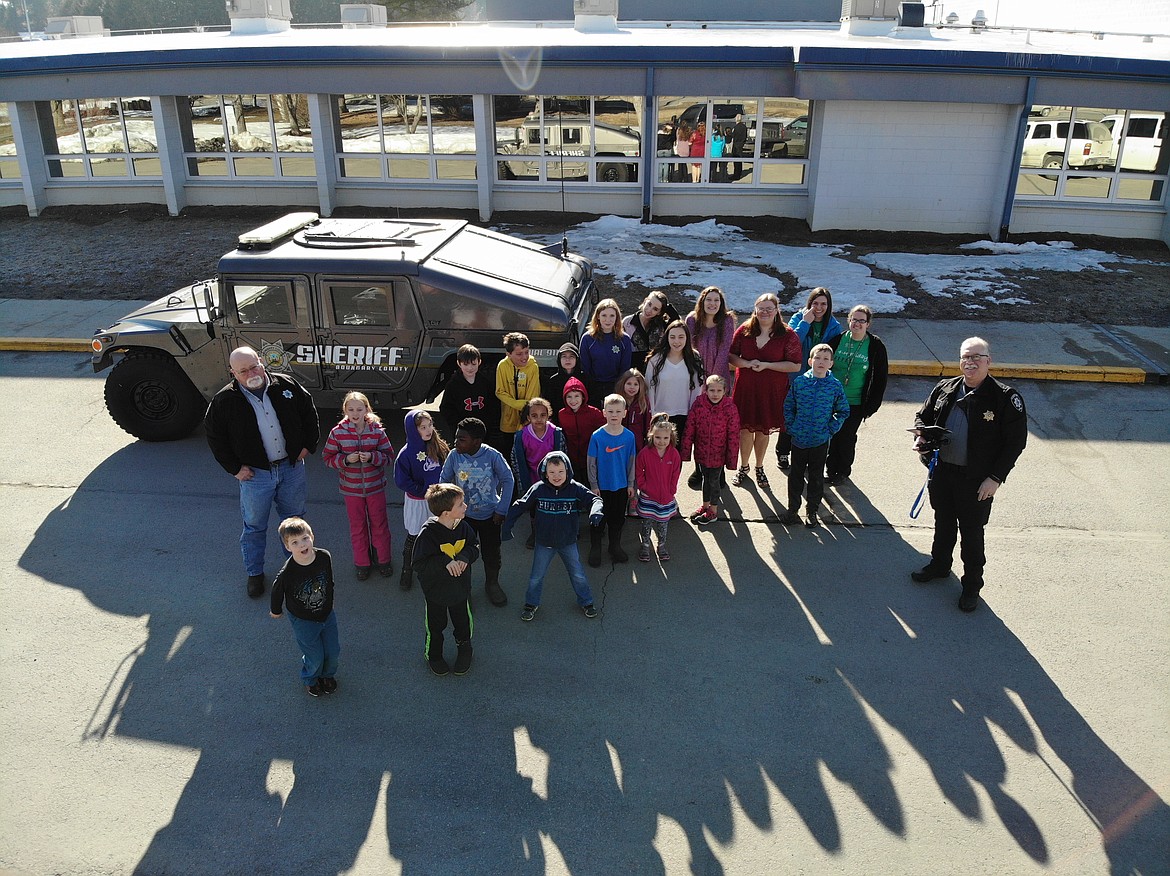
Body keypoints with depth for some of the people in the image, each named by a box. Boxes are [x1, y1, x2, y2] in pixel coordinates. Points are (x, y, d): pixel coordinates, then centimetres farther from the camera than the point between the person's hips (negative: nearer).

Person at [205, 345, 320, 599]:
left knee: (294, 519, 18)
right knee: (254, 526, 11)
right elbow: (215, 437, -2)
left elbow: (309, 412, 8)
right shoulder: (224, 401, -11)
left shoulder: (286, 385, -6)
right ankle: (254, 573, 30)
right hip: (255, 474, -2)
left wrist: (307, 445, 3)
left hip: (292, 467, 2)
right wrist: (235, 468, -5)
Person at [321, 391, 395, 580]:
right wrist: (345, 459, -21)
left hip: (375, 486, 0)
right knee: (357, 525, 13)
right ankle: (361, 562, 30)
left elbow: (389, 455, -5)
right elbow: (327, 457, -4)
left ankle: (383, 559, 33)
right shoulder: (337, 432, -10)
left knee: (379, 523, 13)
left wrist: (372, 457, -23)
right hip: (351, 488, 0)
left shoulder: (377, 431, -10)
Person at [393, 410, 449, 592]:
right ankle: (407, 570, 29)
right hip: (417, 501, -4)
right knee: (413, 537, 10)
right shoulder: (407, 453, -18)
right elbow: (401, 481, -15)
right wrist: (424, 492, -15)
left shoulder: (439, 447, -6)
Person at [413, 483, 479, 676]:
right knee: (435, 625, 20)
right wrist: (445, 562, -36)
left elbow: (474, 546, 0)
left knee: (464, 623, 22)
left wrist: (465, 556, -22)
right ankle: (433, 654, 48)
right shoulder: (428, 532, -29)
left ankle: (464, 648, 51)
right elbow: (418, 564, -26)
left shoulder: (463, 526, -15)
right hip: (436, 590, -3)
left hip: (461, 587, 4)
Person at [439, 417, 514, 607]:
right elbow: (444, 481, -1)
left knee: (491, 553, 16)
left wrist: (501, 509, -9)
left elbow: (508, 480, -9)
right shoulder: (454, 456, -17)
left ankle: (492, 584, 42)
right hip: (463, 514, 1)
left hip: (490, 515, -1)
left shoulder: (493, 456, -22)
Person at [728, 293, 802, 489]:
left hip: (771, 391, -1)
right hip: (745, 388, 1)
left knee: (763, 430, 11)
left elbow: (795, 366, -9)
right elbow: (731, 356, 5)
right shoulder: (744, 330, 0)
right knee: (745, 428, 7)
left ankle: (759, 467, 32)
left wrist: (766, 365, -17)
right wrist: (747, 364, -16)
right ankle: (743, 467, 28)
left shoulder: (788, 335, -6)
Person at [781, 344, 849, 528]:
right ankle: (793, 509, 25)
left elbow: (843, 411, 5)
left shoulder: (835, 386, -6)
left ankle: (812, 511, 26)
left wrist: (831, 429, -3)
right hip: (799, 439, 1)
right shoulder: (799, 381, -4)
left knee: (816, 477, 11)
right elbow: (788, 406, 6)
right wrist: (791, 427, -2)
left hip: (821, 440, 0)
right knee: (795, 475, 11)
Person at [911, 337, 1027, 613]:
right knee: (943, 523, 23)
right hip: (942, 471, 5)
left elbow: (1016, 442, -12)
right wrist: (920, 436, -7)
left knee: (971, 533, 8)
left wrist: (995, 478, -16)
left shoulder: (1005, 398, -13)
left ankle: (972, 585, 26)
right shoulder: (944, 389, 1)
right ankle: (939, 564, 45)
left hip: (977, 480, -4)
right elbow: (923, 416, 16)